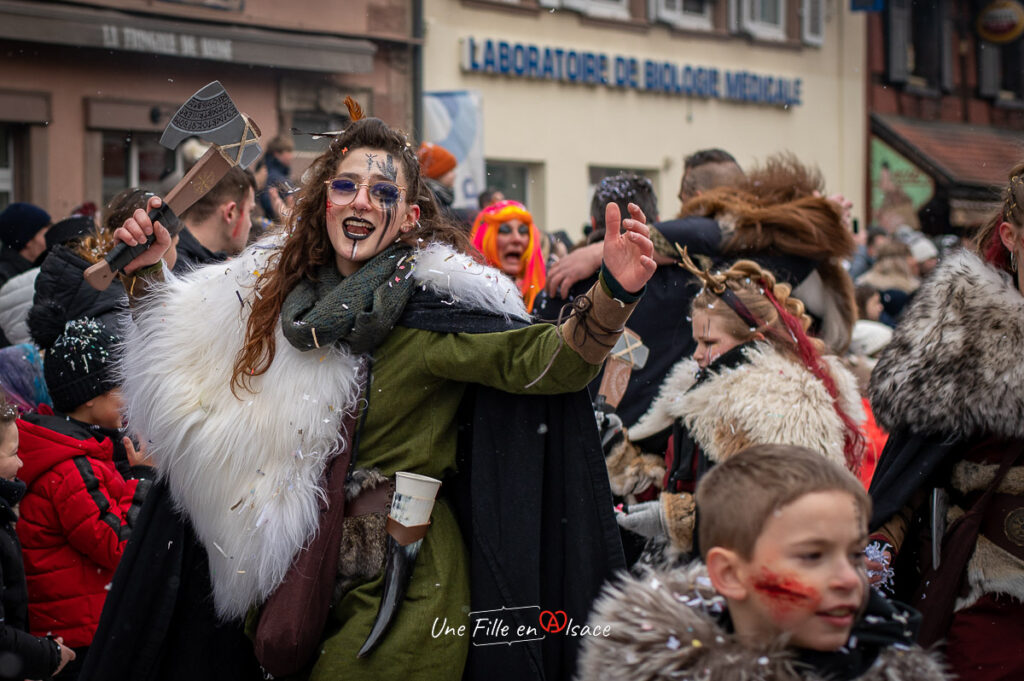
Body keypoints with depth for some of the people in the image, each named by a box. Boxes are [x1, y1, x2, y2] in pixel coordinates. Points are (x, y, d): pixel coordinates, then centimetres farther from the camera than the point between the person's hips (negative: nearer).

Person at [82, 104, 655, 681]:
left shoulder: (435, 303, -11)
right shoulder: (279, 288, 4)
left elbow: (548, 360, -23)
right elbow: (177, 340, 19)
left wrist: (614, 297, -38)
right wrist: (149, 273, 5)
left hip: (402, 584, -5)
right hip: (292, 571, 5)